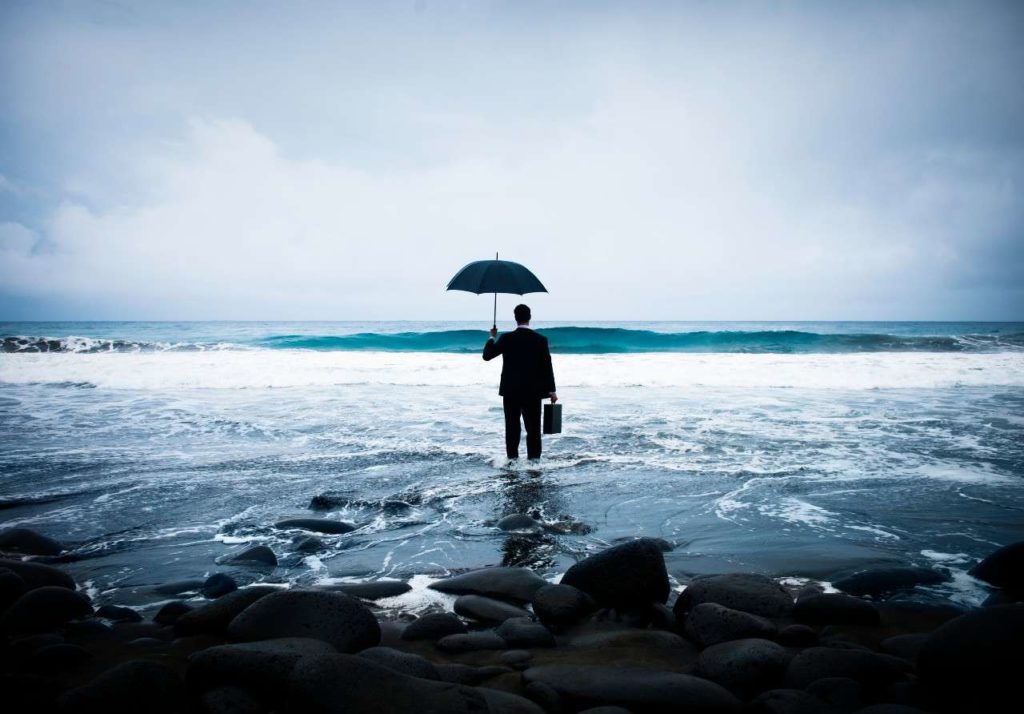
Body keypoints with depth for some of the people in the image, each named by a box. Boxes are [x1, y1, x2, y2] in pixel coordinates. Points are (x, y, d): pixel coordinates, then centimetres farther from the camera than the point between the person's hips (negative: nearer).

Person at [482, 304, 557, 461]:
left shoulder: (506, 338, -5)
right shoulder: (540, 340, -5)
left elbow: (487, 356, 3)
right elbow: (547, 366, -4)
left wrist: (492, 337, 18)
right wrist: (551, 391, 1)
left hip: (510, 391, 0)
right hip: (533, 392, 0)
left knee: (512, 427, 7)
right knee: (533, 428, 5)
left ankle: (512, 459, 9)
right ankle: (534, 460, 5)